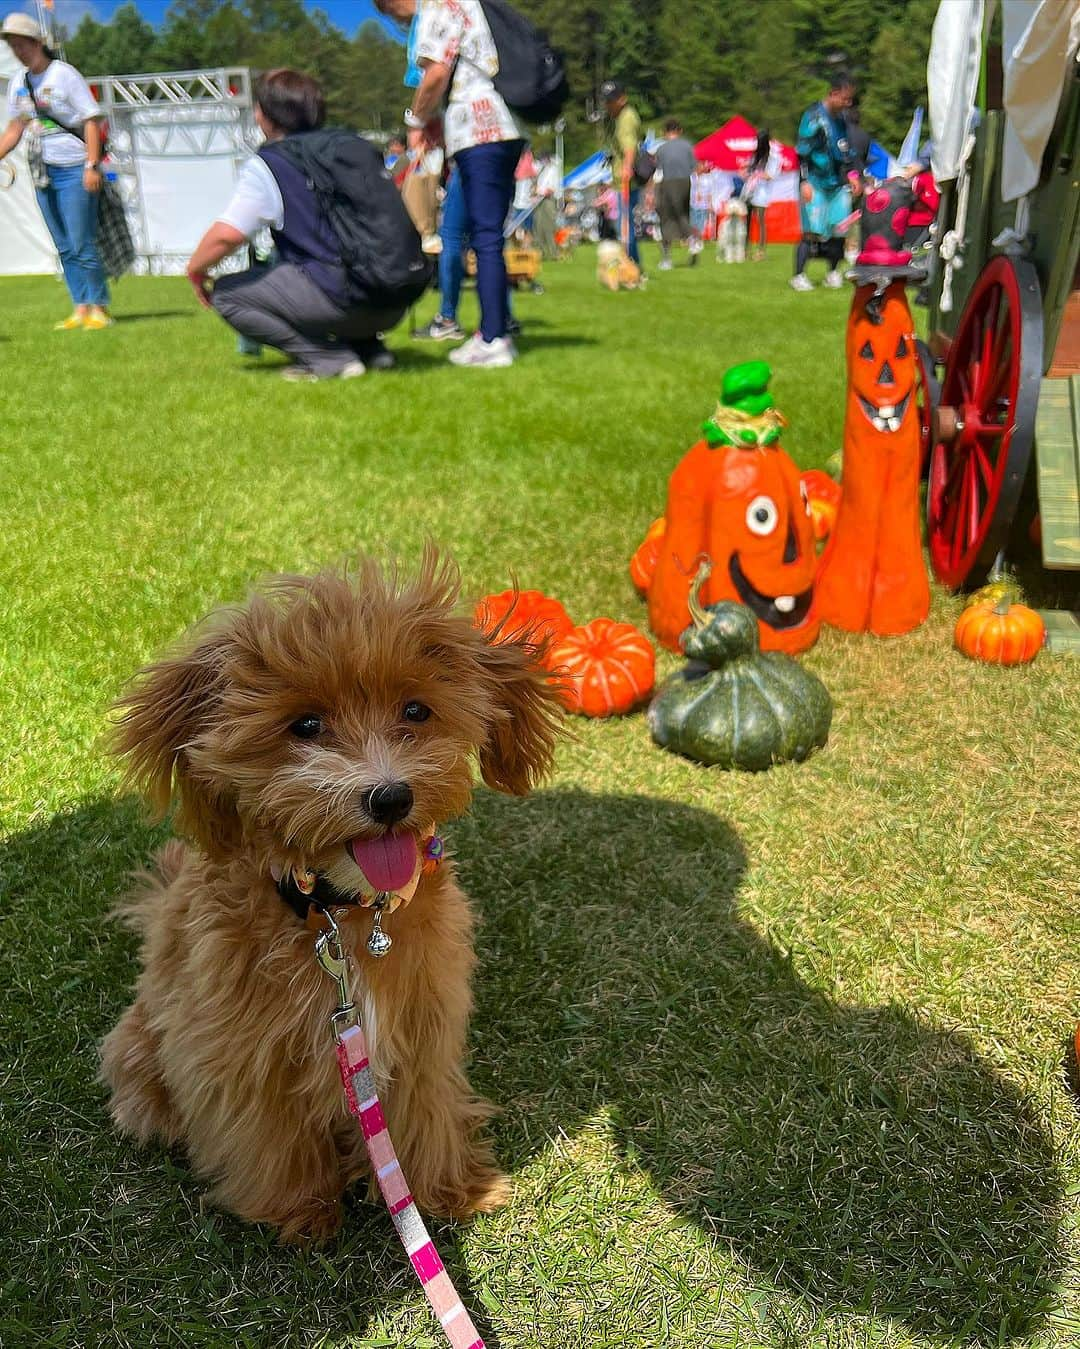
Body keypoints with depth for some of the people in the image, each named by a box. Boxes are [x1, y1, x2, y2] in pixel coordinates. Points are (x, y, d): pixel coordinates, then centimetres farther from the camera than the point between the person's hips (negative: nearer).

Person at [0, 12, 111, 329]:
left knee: (82, 245, -9)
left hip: (75, 171, -7)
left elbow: (92, 121, -10)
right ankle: (80, 309, 11)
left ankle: (99, 309, -3)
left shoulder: (64, 74, -7)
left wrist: (91, 166, -19)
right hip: (44, 172, 7)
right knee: (65, 248, 7)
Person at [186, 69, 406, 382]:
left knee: (225, 294, 4)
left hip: (340, 298, -8)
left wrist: (195, 269, 12)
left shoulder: (267, 165, -2)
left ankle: (328, 358, -7)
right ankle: (369, 347, 14)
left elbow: (227, 234, -8)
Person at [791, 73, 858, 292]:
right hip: (816, 183, -7)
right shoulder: (814, 116, -10)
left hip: (838, 183, 7)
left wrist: (852, 174, 18)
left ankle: (833, 272, 18)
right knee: (813, 231, -12)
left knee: (840, 229, 5)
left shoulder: (841, 117, 13)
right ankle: (798, 276, -4)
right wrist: (804, 181, -18)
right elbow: (802, 151, -13)